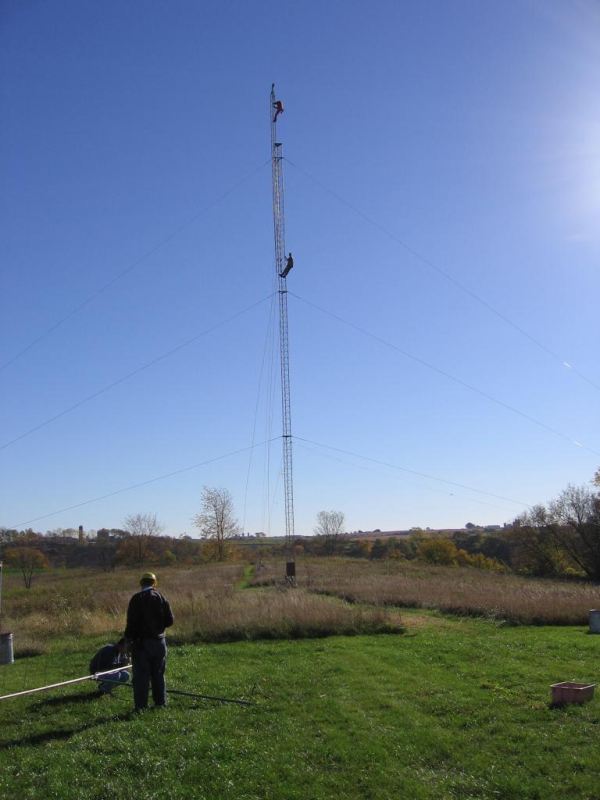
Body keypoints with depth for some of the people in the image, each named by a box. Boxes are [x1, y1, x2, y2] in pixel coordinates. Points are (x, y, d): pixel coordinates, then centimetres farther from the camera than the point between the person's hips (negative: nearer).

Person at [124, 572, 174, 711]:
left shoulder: (136, 599, -9)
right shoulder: (162, 598, 1)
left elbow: (131, 622, -12)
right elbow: (169, 621, 1)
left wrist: (129, 637, -1)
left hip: (141, 643, -4)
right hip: (159, 641, 4)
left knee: (141, 676, 3)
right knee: (158, 675, 15)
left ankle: (141, 706, 4)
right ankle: (161, 703, 20)